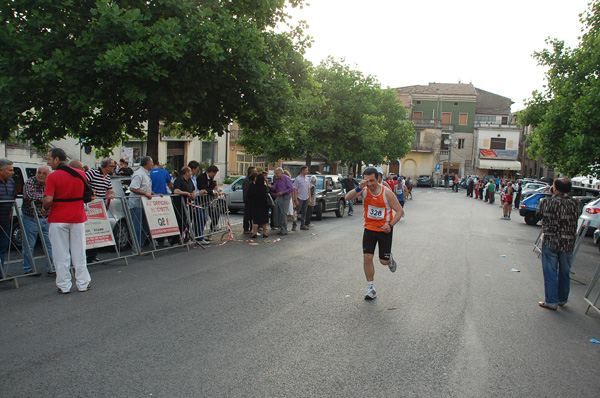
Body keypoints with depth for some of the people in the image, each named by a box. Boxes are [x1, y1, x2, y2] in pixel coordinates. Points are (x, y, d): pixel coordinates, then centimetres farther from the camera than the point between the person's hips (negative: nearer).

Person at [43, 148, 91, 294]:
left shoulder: (52, 177, -11)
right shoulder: (81, 174, 2)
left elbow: (48, 200, -17)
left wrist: (45, 208, 3)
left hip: (58, 219, -3)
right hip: (78, 218, 4)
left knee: (61, 254, 6)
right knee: (79, 252, 12)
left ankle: (64, 286, 12)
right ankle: (83, 283, 17)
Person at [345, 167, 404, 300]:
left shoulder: (387, 193, -16)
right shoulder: (364, 190, -8)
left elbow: (400, 211, -10)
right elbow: (348, 198, -20)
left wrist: (390, 225, -22)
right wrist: (359, 188, -35)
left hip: (384, 229, -2)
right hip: (369, 228, 2)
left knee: (384, 261, 4)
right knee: (367, 257, -6)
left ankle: (390, 259, 44)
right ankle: (371, 288, 7)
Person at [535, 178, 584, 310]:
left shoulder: (547, 202, -11)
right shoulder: (576, 204, -4)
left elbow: (538, 213, 6)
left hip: (550, 242, -3)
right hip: (568, 243, 3)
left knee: (550, 273, 5)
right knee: (564, 273, 17)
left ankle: (551, 302, 8)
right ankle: (562, 299, 31)